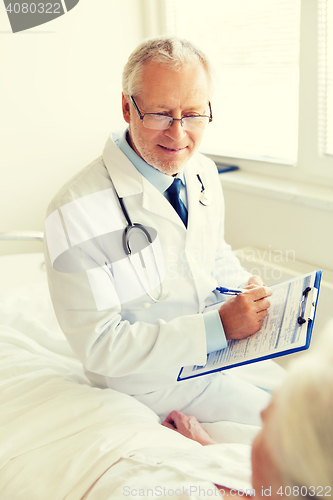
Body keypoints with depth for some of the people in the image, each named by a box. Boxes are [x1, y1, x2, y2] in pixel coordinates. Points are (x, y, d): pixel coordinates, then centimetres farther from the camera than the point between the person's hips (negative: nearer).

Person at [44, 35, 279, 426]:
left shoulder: (204, 173, -3)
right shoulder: (76, 211, -28)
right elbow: (98, 343, -26)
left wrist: (246, 287, -7)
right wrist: (218, 327, -30)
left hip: (220, 341, 7)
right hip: (153, 373, -7)